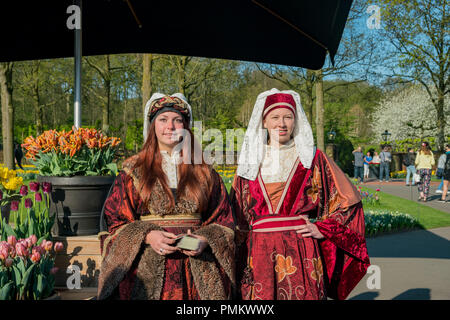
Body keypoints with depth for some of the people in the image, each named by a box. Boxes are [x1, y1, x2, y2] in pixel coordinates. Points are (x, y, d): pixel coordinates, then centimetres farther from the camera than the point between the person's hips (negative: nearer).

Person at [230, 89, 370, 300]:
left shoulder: (313, 158, 5)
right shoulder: (250, 161, 10)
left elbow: (348, 200, 8)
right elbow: (236, 209, 18)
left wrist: (323, 229, 0)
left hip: (302, 251, -2)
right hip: (259, 253, 2)